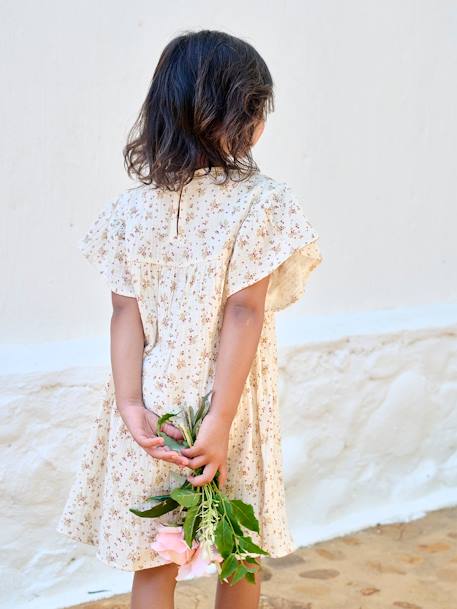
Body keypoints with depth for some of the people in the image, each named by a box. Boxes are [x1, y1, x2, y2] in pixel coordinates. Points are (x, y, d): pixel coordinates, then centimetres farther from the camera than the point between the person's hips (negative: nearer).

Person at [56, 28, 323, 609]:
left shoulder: (134, 204, 0)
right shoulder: (261, 200, -11)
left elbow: (125, 312, -5)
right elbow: (243, 313, -16)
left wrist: (130, 406, -7)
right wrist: (221, 421, -17)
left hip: (150, 408, 3)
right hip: (227, 402, -3)